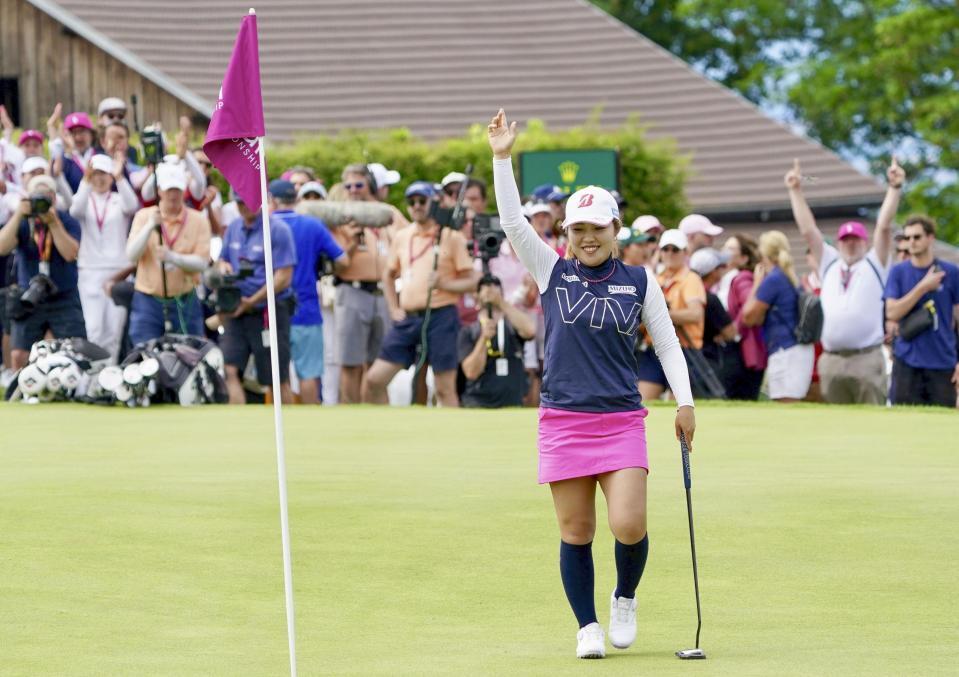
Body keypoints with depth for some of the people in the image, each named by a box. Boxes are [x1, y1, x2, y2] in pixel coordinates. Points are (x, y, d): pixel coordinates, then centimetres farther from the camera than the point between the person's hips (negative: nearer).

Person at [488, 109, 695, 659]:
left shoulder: (640, 282, 6)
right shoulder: (552, 272, 5)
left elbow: (668, 343, 10)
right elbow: (514, 222, -5)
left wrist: (685, 401, 0)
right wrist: (502, 159, -15)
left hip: (622, 422, -1)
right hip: (563, 422, 1)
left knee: (629, 526, -13)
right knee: (575, 533, 1)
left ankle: (625, 598, 16)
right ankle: (588, 626, 15)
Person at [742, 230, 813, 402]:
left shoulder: (772, 280, -11)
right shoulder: (792, 279, 16)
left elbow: (749, 317, -7)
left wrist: (756, 284, 1)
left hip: (785, 351, -10)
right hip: (800, 348, 10)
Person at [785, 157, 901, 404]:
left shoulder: (874, 264, 10)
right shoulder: (829, 264, 18)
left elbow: (884, 227, 0)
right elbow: (808, 230, 15)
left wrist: (895, 187, -8)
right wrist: (796, 191, 12)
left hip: (867, 360, -4)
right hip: (831, 362, 4)